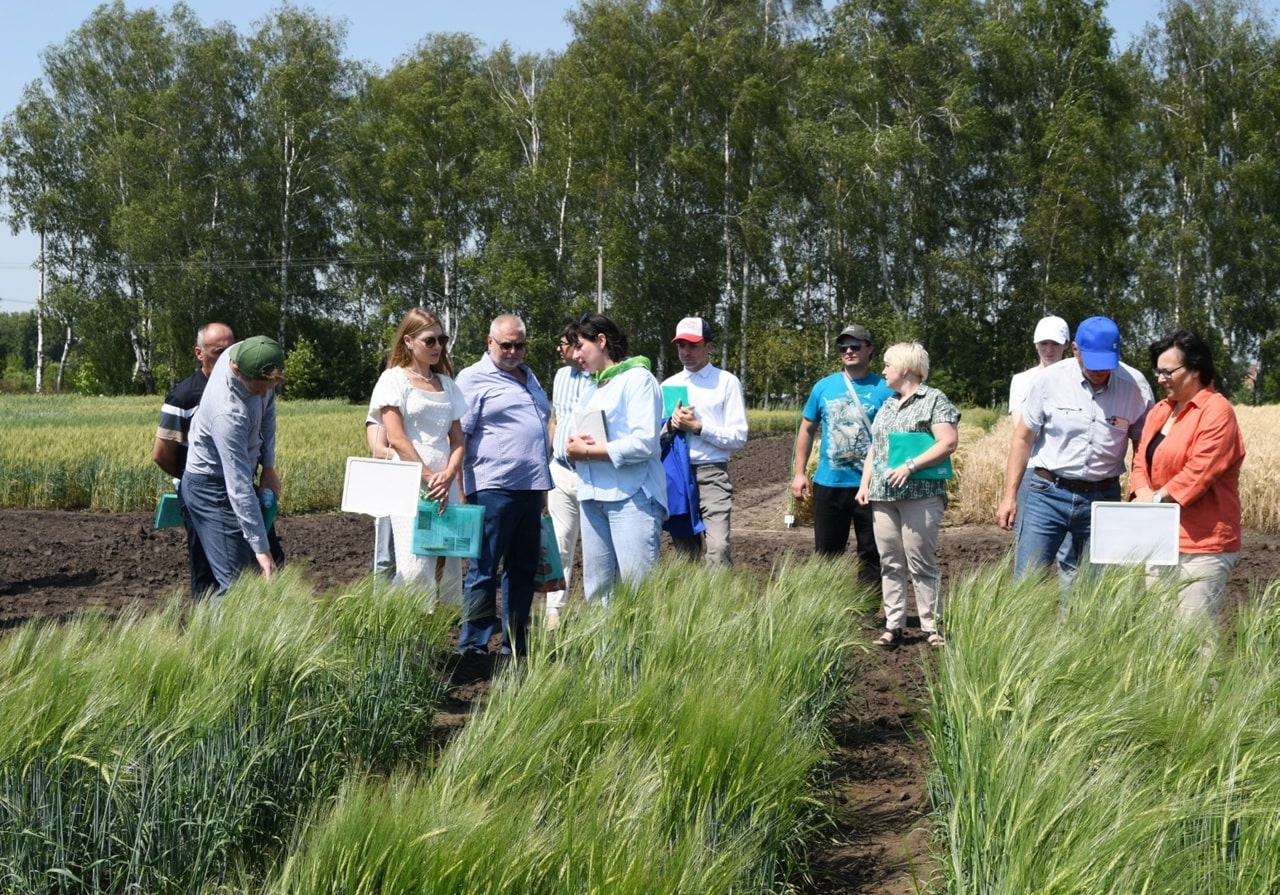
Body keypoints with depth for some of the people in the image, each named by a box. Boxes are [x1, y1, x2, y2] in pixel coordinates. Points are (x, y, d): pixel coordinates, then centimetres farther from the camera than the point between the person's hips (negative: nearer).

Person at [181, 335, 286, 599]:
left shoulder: (249, 355, -14)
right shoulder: (228, 412, -37)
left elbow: (267, 410, 6)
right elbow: (239, 487, -35)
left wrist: (268, 466, 0)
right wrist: (260, 548, -34)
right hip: (212, 487, -9)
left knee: (273, 566, 12)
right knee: (237, 581, -15)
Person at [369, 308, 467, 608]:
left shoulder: (447, 384, 16)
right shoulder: (395, 379, 0)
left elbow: (457, 439, 11)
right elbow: (396, 439, -9)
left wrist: (448, 476, -7)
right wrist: (429, 478, -13)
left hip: (444, 486, 6)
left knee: (448, 568, 2)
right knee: (415, 568, -16)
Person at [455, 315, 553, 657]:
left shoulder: (528, 376, 19)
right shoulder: (473, 379, -4)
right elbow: (458, 436, -10)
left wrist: (543, 485, 22)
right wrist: (462, 492, -17)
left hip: (531, 488, 8)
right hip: (493, 488, -8)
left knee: (524, 570, 11)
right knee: (484, 571, -5)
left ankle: (516, 647, 18)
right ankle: (472, 648, 0)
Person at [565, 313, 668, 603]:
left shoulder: (637, 379, -4)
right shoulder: (592, 388, 22)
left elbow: (644, 442, -16)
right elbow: (578, 438, 20)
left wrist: (588, 450, -12)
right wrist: (573, 448, -4)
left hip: (631, 495, -8)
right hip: (593, 496, 8)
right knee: (596, 588, 7)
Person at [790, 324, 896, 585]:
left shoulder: (884, 390, -3)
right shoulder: (824, 387, 5)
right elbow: (807, 429, 12)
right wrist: (799, 473, 5)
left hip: (870, 487, -3)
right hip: (828, 484, 3)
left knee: (871, 554, 5)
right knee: (825, 554, 10)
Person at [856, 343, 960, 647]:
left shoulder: (934, 400, -3)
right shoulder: (887, 405, 20)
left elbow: (948, 443, -13)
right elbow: (874, 447, 25)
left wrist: (910, 466, -19)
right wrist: (865, 483, 13)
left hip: (919, 494, -7)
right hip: (883, 496, 7)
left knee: (921, 564, -5)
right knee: (890, 564, 6)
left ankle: (932, 627, 1)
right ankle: (893, 626, 10)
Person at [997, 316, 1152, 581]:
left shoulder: (1132, 389, -2)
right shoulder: (1051, 380, -4)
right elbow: (1023, 439, 3)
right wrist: (1010, 496, 0)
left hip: (1102, 499, 1)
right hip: (1048, 493, -1)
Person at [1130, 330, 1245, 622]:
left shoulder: (1216, 411, -11)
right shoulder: (1160, 411, 15)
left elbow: (1200, 471, -19)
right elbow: (1141, 460, 12)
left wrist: (1156, 500, -15)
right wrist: (1143, 494, -9)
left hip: (1202, 543, -8)